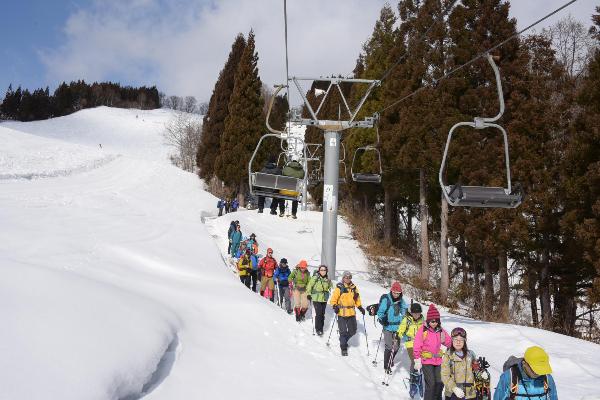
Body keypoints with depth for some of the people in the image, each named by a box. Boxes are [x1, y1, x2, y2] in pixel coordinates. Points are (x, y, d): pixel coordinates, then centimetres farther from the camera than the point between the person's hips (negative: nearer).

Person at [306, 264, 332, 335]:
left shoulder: (327, 279, 5)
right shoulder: (315, 278, -9)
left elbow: (330, 286, 22)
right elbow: (309, 286, -4)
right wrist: (308, 294, -7)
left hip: (324, 299, 5)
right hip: (316, 298, -5)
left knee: (322, 314, 8)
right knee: (318, 313, -11)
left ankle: (321, 327, 22)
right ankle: (318, 329, -3)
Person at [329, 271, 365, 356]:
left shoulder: (353, 288, 11)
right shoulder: (339, 287, -4)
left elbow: (357, 299, 20)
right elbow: (333, 299, -5)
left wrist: (360, 307, 10)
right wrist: (335, 306, -19)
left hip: (351, 313, 5)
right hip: (342, 313, -5)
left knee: (352, 331, 7)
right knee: (343, 331, -4)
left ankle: (344, 340, 35)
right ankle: (343, 348, 11)